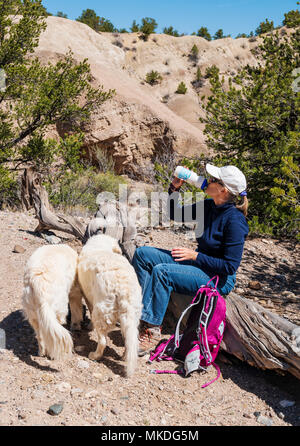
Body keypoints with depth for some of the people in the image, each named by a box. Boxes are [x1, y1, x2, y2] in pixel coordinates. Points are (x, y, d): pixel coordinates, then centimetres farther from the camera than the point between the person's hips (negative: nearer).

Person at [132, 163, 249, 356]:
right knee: (142, 253, -2)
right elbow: (176, 215, 14)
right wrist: (175, 188, -1)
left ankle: (153, 330, -17)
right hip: (198, 263, 9)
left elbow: (230, 266, -22)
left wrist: (195, 255, -22)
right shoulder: (209, 206, 1)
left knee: (162, 271, -30)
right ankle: (145, 313, -8)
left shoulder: (235, 220, -22)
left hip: (218, 279, -9)